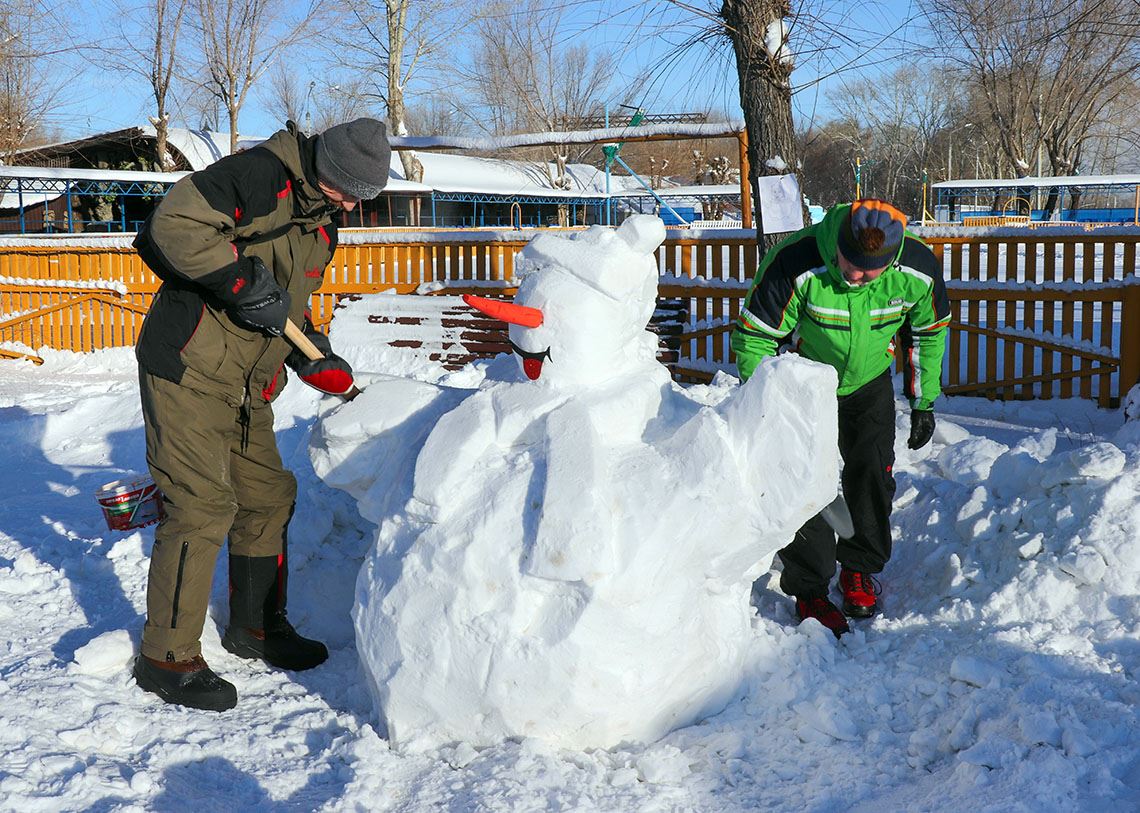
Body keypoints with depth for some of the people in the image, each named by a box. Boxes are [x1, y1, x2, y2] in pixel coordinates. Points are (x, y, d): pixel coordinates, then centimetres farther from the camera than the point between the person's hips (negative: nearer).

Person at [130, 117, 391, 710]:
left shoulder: (323, 222, 14)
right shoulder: (259, 175, -15)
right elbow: (173, 225, -26)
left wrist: (311, 352, 7)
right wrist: (247, 283, -24)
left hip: (247, 386, 9)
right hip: (189, 371, -9)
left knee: (267, 498, 13)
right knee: (201, 506, -10)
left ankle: (256, 625, 30)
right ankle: (167, 656, 2)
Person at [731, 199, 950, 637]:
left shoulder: (919, 271, -25)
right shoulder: (794, 265, -36)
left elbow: (928, 333, -3)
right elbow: (753, 338, -24)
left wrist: (923, 402, 2)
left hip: (871, 383, 3)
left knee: (872, 473, 4)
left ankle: (860, 568, 27)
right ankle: (809, 589, 5)